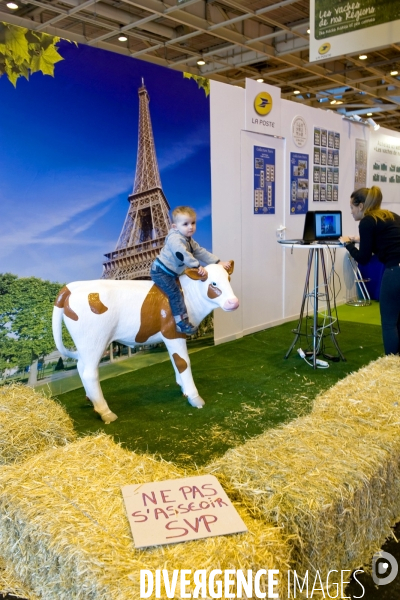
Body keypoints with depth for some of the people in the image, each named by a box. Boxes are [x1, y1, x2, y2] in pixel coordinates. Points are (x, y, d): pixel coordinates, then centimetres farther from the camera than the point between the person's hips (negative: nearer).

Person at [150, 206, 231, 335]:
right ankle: (181, 322, -15)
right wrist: (197, 266, -38)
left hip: (170, 273, 10)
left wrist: (218, 262, -1)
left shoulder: (189, 240, 8)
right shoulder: (175, 239, -23)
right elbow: (183, 255, -36)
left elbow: (201, 252, 6)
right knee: (175, 293, -16)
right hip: (160, 272, -10)